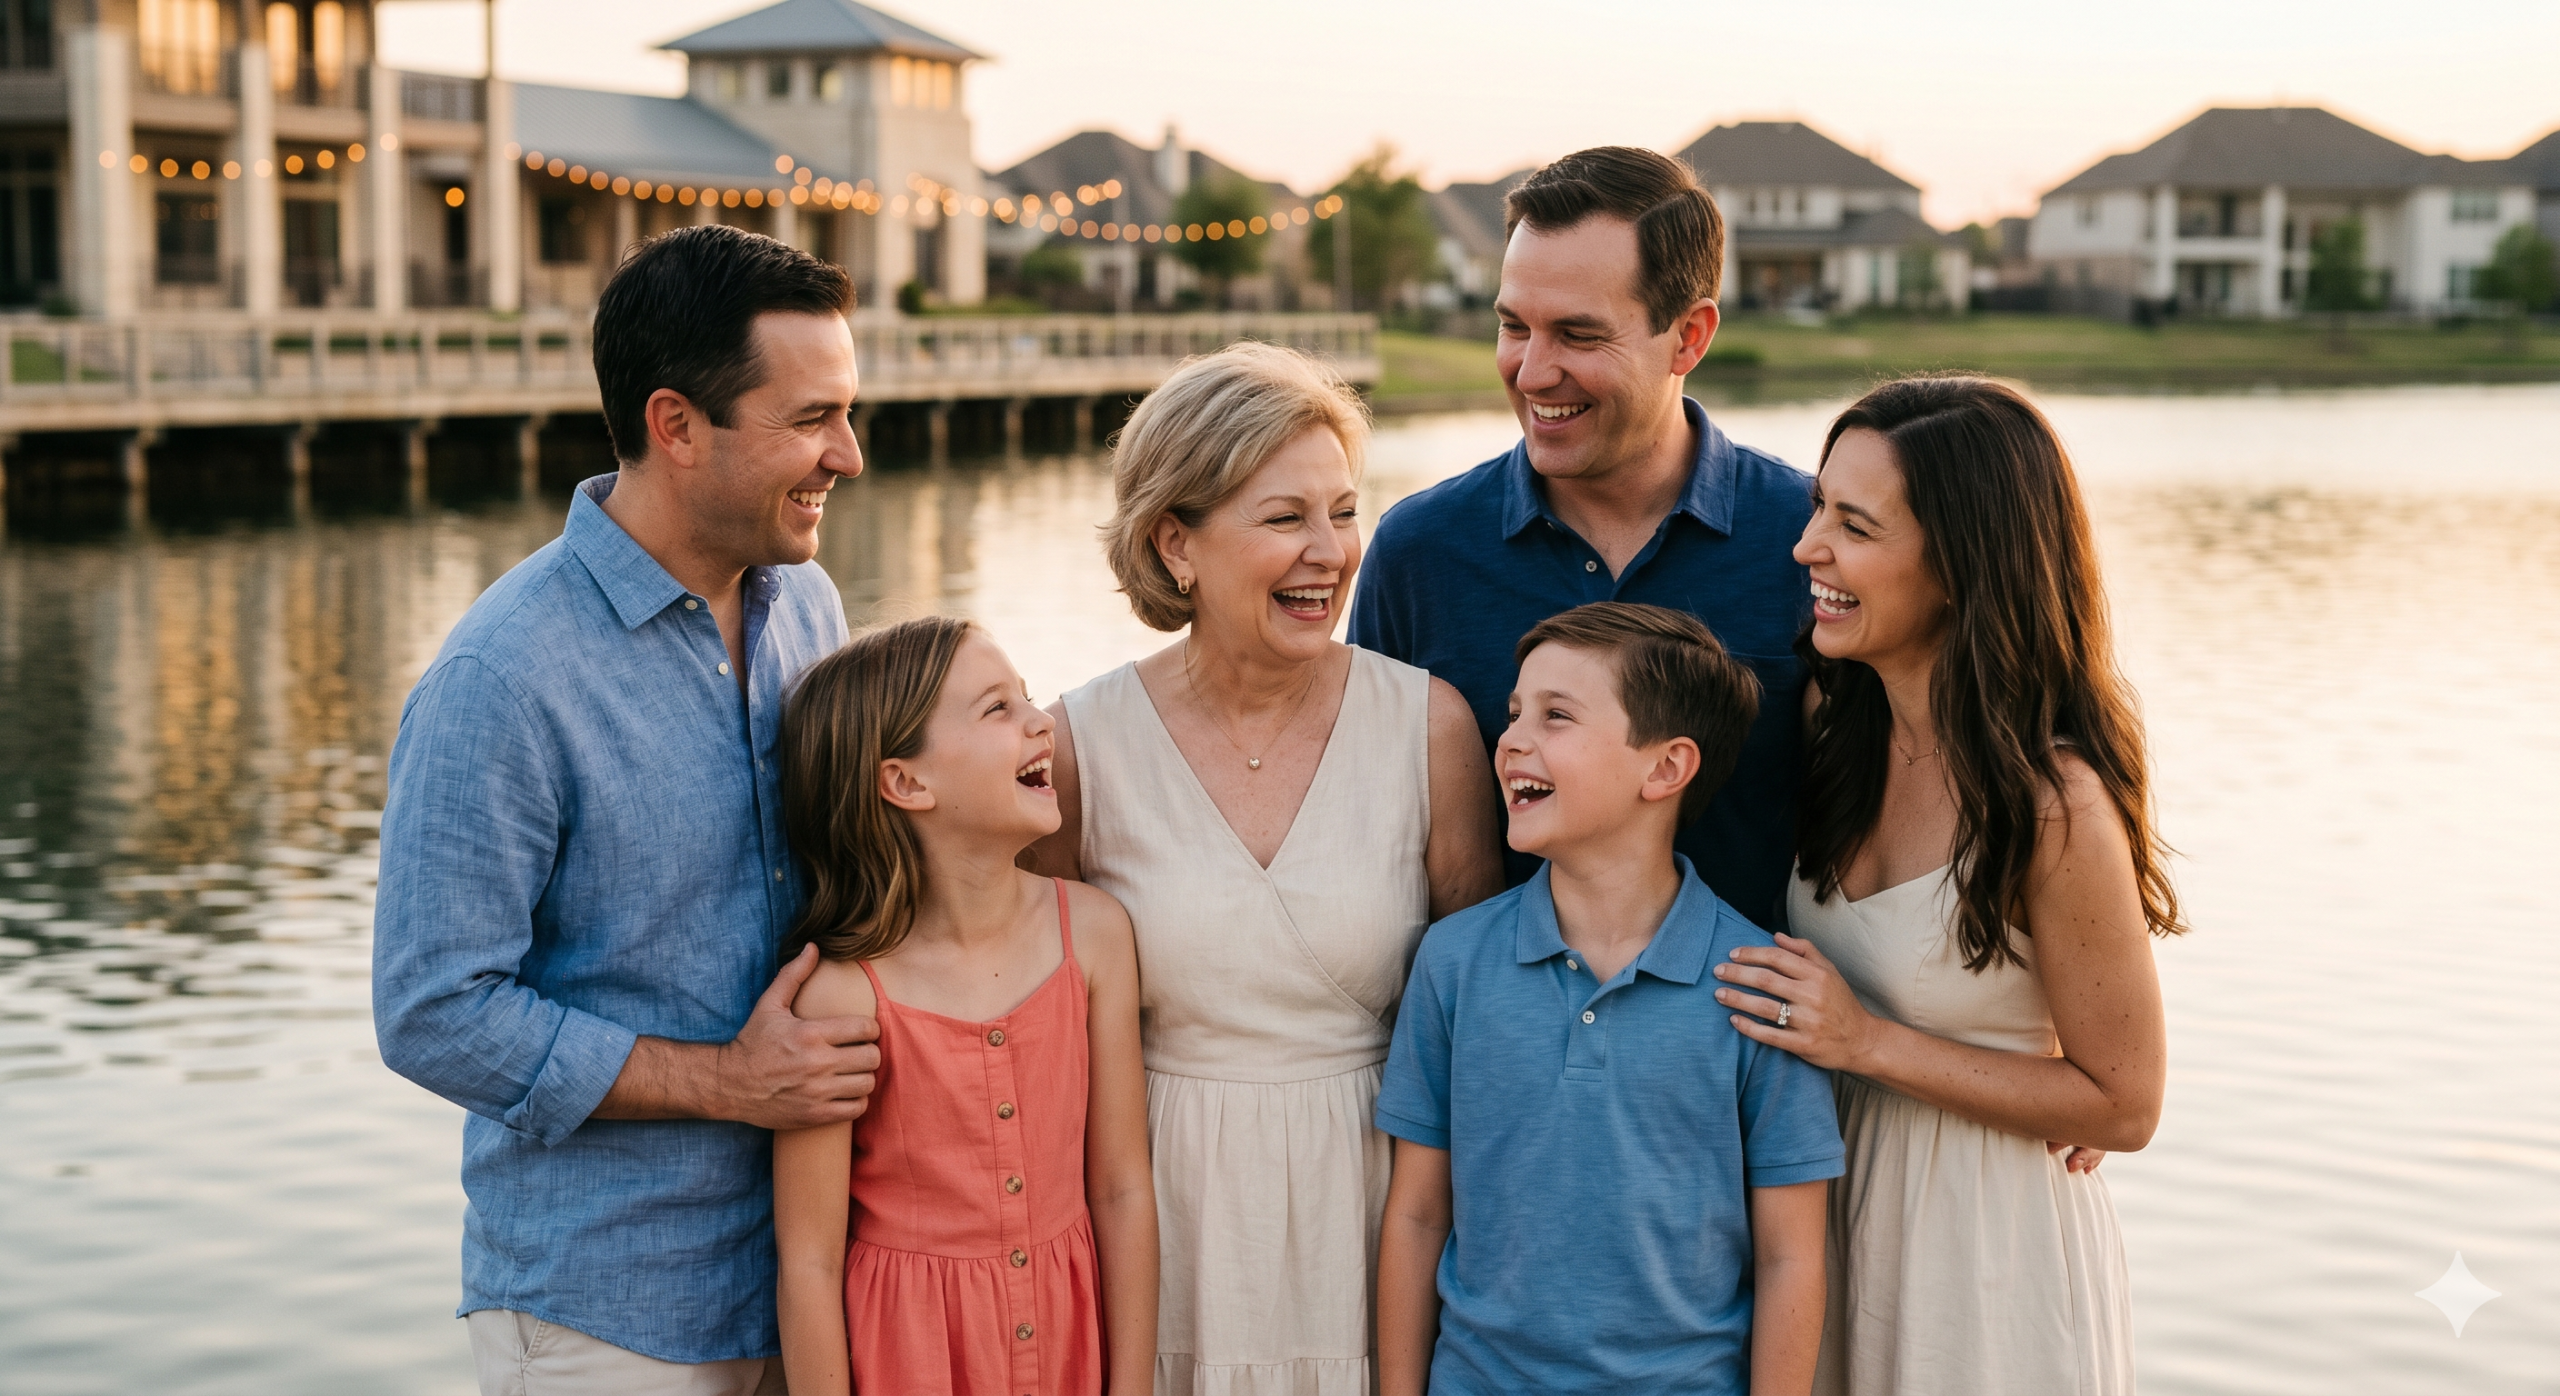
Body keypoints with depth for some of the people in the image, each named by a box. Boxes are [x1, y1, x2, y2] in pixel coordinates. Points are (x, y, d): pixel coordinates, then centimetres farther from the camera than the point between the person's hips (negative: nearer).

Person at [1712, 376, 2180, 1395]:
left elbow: (2121, 1105, -16)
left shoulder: (2054, 804, -23)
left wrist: (1867, 1042, -20)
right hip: (1836, 1215, 6)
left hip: (1989, 1247, -6)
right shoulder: (1841, 739, -3)